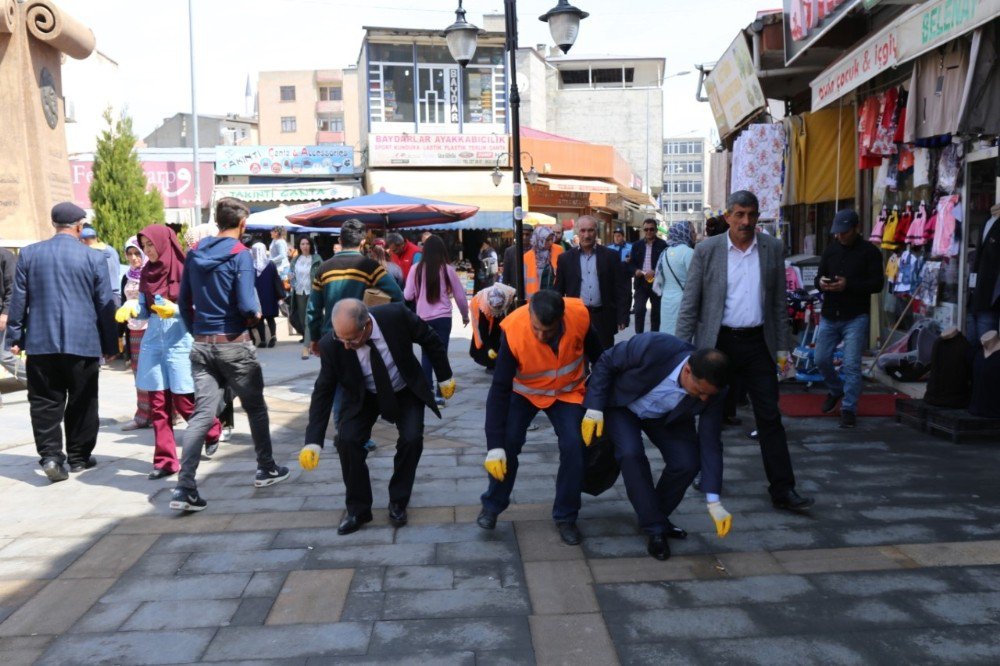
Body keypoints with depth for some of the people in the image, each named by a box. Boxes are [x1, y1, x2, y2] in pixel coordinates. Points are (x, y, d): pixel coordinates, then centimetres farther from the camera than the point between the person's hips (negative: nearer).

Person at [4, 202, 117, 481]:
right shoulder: (94, 258, -4)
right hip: (82, 342, -1)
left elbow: (18, 299, 6)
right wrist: (110, 345, 6)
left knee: (45, 402, 7)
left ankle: (50, 455, -3)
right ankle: (79, 456, 17)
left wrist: (14, 337, 13)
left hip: (40, 343, 2)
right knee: (81, 403, 10)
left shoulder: (29, 254, 3)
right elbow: (105, 305, -1)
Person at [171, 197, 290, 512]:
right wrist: (256, 316, 2)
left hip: (201, 345, 5)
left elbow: (184, 302, 9)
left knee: (202, 414, 3)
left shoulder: (195, 253, 7)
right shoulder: (240, 254, -11)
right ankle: (266, 469, 28)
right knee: (255, 407, 14)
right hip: (234, 344, -5)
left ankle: (185, 487, -6)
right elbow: (247, 306, -19)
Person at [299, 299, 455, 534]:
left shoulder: (396, 315, -33)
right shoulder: (331, 345, -29)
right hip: (364, 396, 1)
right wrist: (313, 442, -24)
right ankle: (358, 509, 2)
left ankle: (398, 503, 6)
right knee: (347, 441, -18)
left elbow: (430, 340, -14)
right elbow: (323, 391, -18)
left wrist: (445, 377, -4)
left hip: (406, 391, 0)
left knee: (412, 438, -19)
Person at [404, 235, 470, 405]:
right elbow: (460, 295, 4)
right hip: (443, 317, -1)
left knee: (426, 354, 16)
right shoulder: (447, 270, -3)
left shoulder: (416, 269, -3)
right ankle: (440, 395, 2)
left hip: (423, 318, 1)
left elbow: (408, 295, -2)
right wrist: (465, 315, 19)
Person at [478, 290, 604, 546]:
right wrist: (494, 445, -31)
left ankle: (566, 517, 7)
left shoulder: (579, 316, -30)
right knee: (507, 444, -14)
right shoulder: (513, 330, -34)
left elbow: (596, 353, -7)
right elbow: (500, 389, -29)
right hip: (524, 393, -1)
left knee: (573, 447, -14)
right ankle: (492, 505, 12)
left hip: (567, 392, 1)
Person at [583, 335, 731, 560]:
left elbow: (710, 444, -20)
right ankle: (654, 528, -10)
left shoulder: (709, 390, -27)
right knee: (631, 453, -27)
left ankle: (656, 517, 11)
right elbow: (606, 363, -23)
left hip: (665, 417, 3)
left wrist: (714, 502, -22)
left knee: (688, 462, -15)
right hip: (622, 404, -3)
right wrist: (594, 408, -26)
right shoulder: (653, 348, -40)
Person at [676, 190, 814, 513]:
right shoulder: (707, 250, -3)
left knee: (770, 417, 1)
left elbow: (778, 303, 9)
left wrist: (782, 347, 6)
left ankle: (782, 489, 5)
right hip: (717, 342, -1)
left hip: (757, 343, 2)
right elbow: (689, 304, -2)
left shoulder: (772, 248, 5)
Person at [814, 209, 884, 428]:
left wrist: (848, 285, -22)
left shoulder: (870, 252, -4)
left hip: (856, 317, -5)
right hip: (829, 315, 5)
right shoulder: (830, 250, 10)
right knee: (821, 359, 9)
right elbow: (819, 276, 13)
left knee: (851, 365, -7)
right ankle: (835, 391, 36)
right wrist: (820, 283, -12)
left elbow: (877, 284, -9)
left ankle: (849, 409, 3)